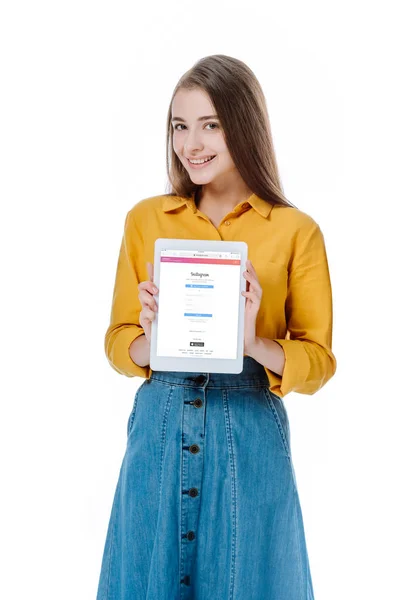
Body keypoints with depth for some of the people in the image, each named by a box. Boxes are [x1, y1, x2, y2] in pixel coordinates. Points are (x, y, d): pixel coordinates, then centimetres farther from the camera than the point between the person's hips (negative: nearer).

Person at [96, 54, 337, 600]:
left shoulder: (296, 231, -3)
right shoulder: (146, 219, 4)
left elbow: (319, 362, -2)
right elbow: (117, 343, 6)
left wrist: (254, 342, -20)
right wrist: (152, 340, -16)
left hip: (251, 436, -2)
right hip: (159, 430, 2)